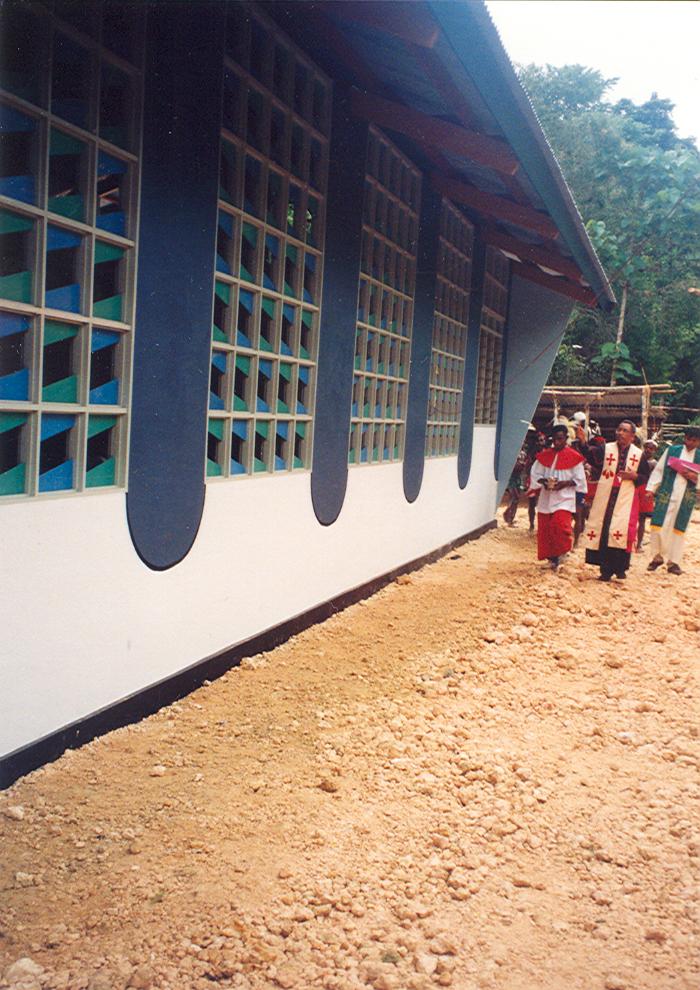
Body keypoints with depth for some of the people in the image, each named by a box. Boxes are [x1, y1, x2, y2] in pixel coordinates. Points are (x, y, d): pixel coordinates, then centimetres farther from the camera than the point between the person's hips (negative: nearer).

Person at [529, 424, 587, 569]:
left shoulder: (574, 457, -4)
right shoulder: (544, 455, 6)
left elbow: (579, 479, -2)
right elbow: (535, 473, 8)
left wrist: (565, 483, -17)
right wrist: (543, 481, -12)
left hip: (564, 498, -4)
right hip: (546, 498, 4)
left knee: (560, 524, -23)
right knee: (545, 529, 5)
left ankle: (561, 552, 0)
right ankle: (551, 557, 23)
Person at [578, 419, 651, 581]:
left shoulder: (638, 454, 5)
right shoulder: (606, 449, 2)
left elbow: (646, 477, 9)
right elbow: (591, 456, -15)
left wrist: (634, 476, -10)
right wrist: (583, 442, -33)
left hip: (626, 500, -1)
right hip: (604, 499, 1)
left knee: (621, 531, -10)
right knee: (603, 531, 1)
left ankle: (620, 568, 5)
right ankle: (606, 569, 10)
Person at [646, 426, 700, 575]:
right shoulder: (672, 450, 4)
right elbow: (658, 470, 5)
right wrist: (651, 488, -3)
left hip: (686, 497, 1)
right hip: (666, 494, -1)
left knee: (678, 528, 4)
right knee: (658, 525, -6)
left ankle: (673, 562, 12)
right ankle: (658, 556, 11)